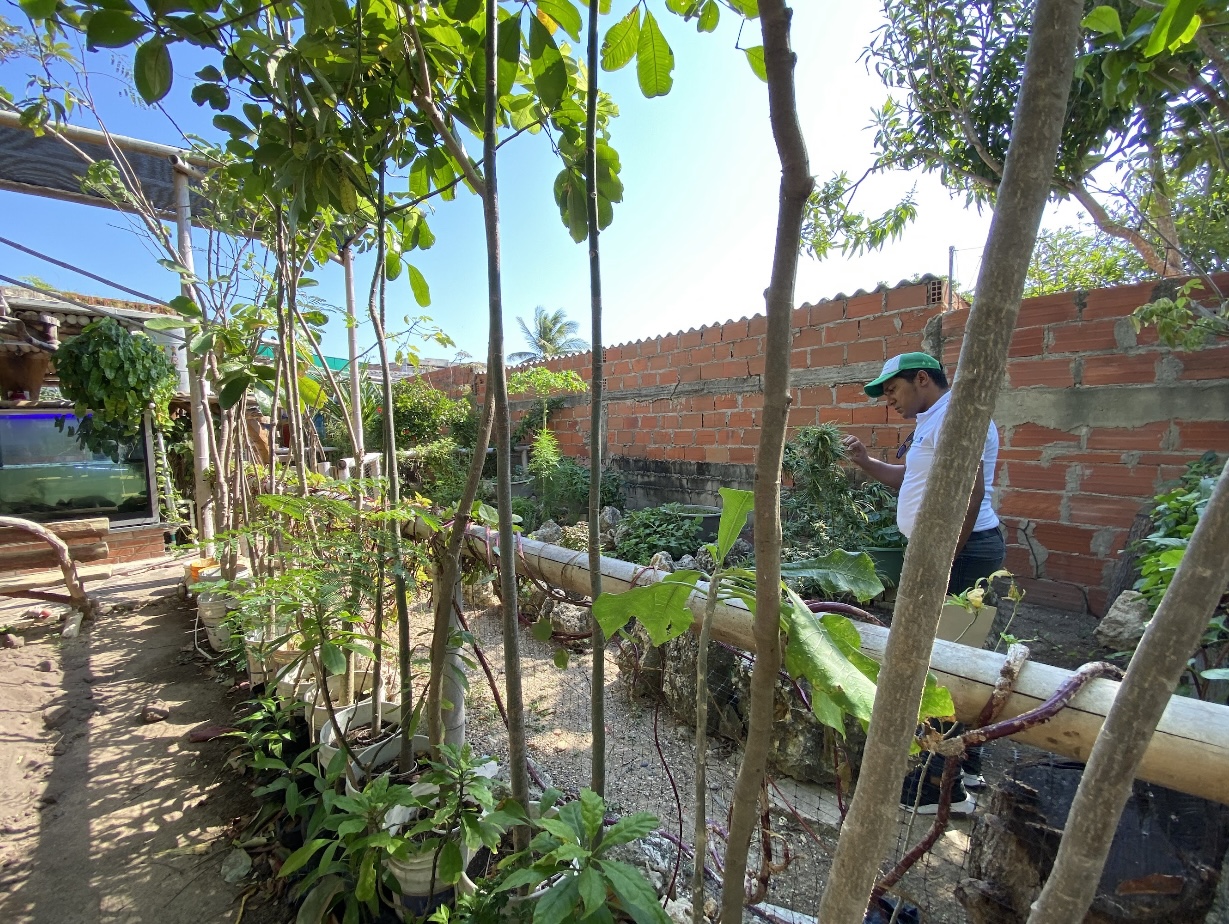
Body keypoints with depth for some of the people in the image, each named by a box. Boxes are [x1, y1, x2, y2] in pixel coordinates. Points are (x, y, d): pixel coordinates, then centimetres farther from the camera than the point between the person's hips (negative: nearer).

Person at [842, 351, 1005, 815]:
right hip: (946, 550, 11)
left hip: (959, 551, -11)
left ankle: (944, 787, 10)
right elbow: (911, 479, 25)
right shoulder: (934, 420, 18)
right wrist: (865, 461, 11)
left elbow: (969, 489, -24)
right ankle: (965, 763, 35)